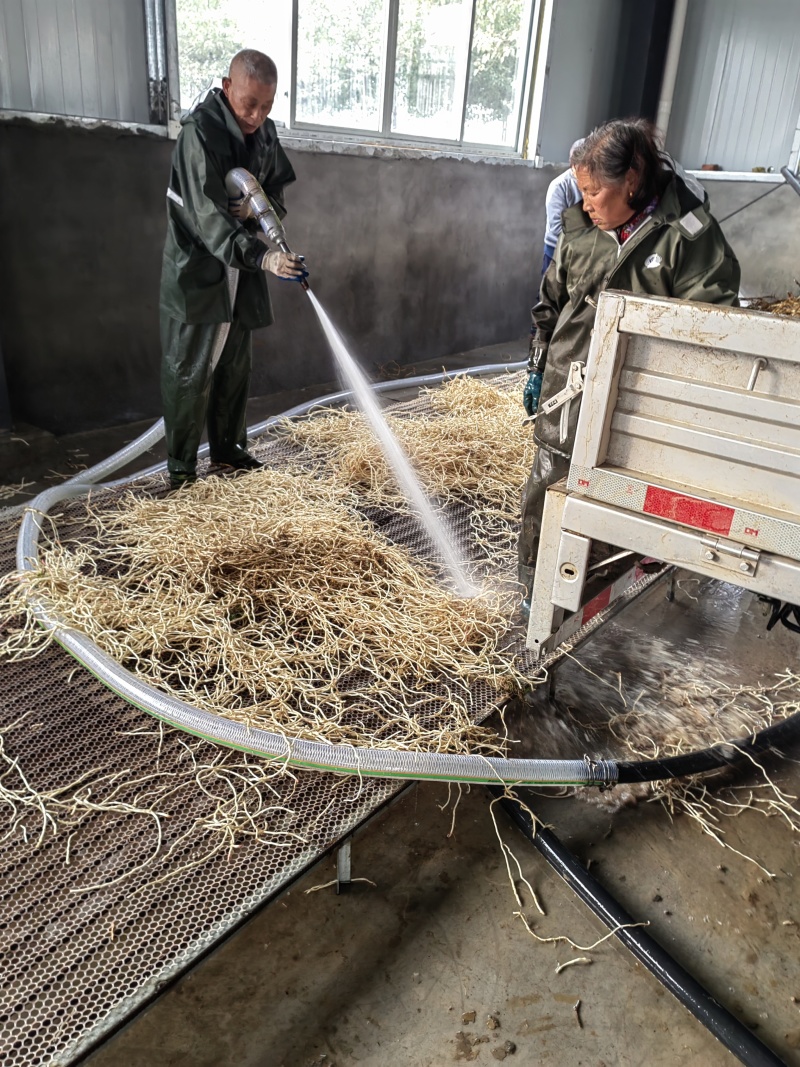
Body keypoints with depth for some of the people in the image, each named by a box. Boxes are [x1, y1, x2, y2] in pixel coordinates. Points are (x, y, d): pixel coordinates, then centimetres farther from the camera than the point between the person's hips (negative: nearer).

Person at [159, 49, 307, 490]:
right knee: (190, 372, -2)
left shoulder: (265, 131, 3)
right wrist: (262, 256, -44)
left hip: (242, 266, 7)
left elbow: (277, 190, 13)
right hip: (197, 268, -7)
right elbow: (206, 213, -30)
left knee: (235, 365, 14)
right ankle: (180, 466, 9)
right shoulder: (199, 131, -20)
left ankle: (228, 448, 29)